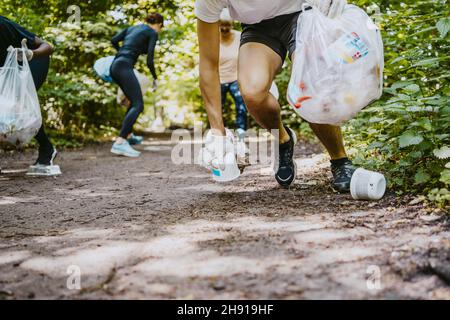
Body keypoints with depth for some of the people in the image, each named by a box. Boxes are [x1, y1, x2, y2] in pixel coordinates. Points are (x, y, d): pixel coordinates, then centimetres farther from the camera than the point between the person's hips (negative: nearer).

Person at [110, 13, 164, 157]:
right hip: (125, 67, -9)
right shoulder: (153, 33, 4)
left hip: (115, 66, 9)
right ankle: (119, 143, -33)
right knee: (138, 105, -16)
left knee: (134, 101, 25)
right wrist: (155, 78, 11)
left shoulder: (133, 28, 25)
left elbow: (114, 40, 17)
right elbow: (149, 60, -4)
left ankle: (127, 135, 32)